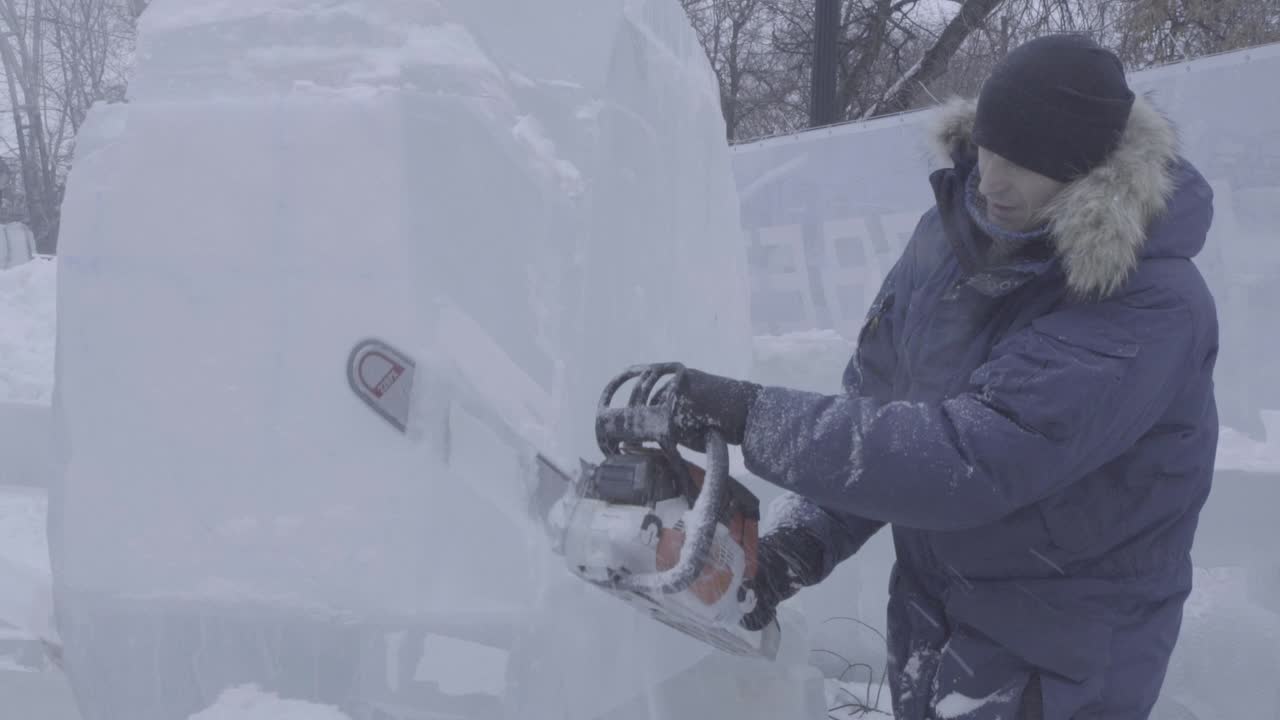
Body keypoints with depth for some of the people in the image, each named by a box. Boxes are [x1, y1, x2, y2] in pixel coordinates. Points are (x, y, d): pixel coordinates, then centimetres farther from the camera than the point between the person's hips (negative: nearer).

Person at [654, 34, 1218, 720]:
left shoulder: (1150, 309, -28)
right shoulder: (950, 233, -6)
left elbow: (966, 457, -35)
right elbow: (874, 402, -2)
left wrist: (750, 414, -34)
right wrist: (802, 540, -15)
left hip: (1056, 659, -5)